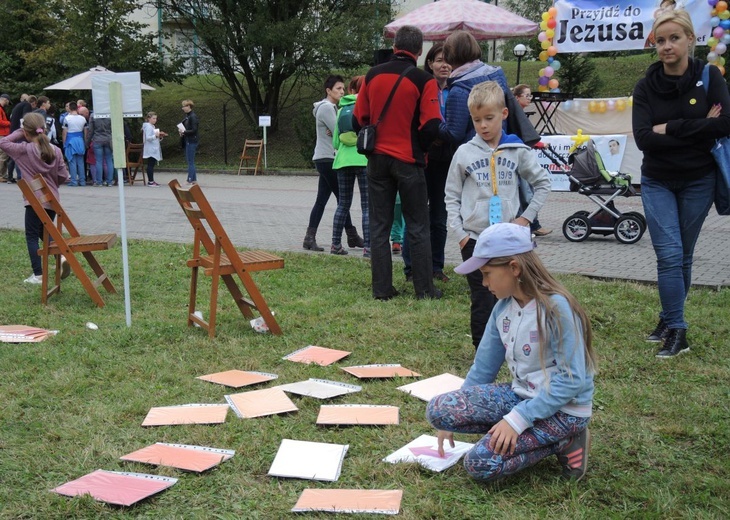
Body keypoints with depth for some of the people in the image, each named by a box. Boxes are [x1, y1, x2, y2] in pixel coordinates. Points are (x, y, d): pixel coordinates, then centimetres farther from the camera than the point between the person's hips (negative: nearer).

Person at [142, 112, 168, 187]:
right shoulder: (148, 127, -10)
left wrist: (160, 136, 7)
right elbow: (148, 138, -18)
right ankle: (151, 181, -11)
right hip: (150, 150, -10)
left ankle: (150, 181, 12)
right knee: (150, 165, -10)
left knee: (151, 165, 10)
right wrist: (155, 135, -29)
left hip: (154, 149, 10)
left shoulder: (152, 126, 20)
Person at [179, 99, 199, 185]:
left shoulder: (193, 117, -14)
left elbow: (194, 130, -19)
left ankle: (190, 180, -2)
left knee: (190, 162, -6)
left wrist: (184, 132, -13)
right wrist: (182, 132, 3)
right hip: (188, 141, 10)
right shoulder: (187, 116, 14)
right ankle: (194, 180, 18)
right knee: (191, 161, 13)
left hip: (191, 141, -10)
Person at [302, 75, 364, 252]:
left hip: (325, 159, 10)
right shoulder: (326, 107, -12)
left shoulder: (332, 107, 19)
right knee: (342, 198, -4)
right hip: (327, 158, -10)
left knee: (322, 199, 5)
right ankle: (352, 236, 3)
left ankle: (310, 238, 3)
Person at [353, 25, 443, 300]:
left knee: (379, 227, 9)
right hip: (408, 161, -3)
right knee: (418, 228, 6)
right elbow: (432, 127, -13)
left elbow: (358, 120, 7)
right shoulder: (424, 80, -9)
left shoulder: (372, 75, 3)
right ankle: (424, 288, 7)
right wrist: (420, 147, 6)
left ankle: (382, 288, 9)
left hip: (377, 160, 4)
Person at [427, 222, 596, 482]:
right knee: (438, 409, -11)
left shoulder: (556, 308, -22)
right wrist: (453, 420, 12)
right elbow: (483, 367, 10)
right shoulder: (504, 307, 0)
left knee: (480, 462, -23)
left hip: (564, 409, -7)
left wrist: (517, 419, -26)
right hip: (521, 394, 7)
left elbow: (572, 381, -23)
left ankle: (564, 443, -3)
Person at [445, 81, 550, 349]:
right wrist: (459, 232, -3)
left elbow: (543, 183, 12)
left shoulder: (518, 151, 3)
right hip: (474, 238, -1)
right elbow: (451, 196, 6)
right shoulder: (464, 153, 2)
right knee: (482, 301, 1)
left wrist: (527, 217, 4)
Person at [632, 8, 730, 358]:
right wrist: (699, 129, -19)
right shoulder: (646, 87, -4)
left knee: (683, 255, 9)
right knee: (669, 254, -10)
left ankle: (669, 320, 23)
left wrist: (670, 129, -20)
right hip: (658, 182, 0)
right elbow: (643, 138, -16)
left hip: (698, 181, 0)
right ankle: (675, 330, -2)